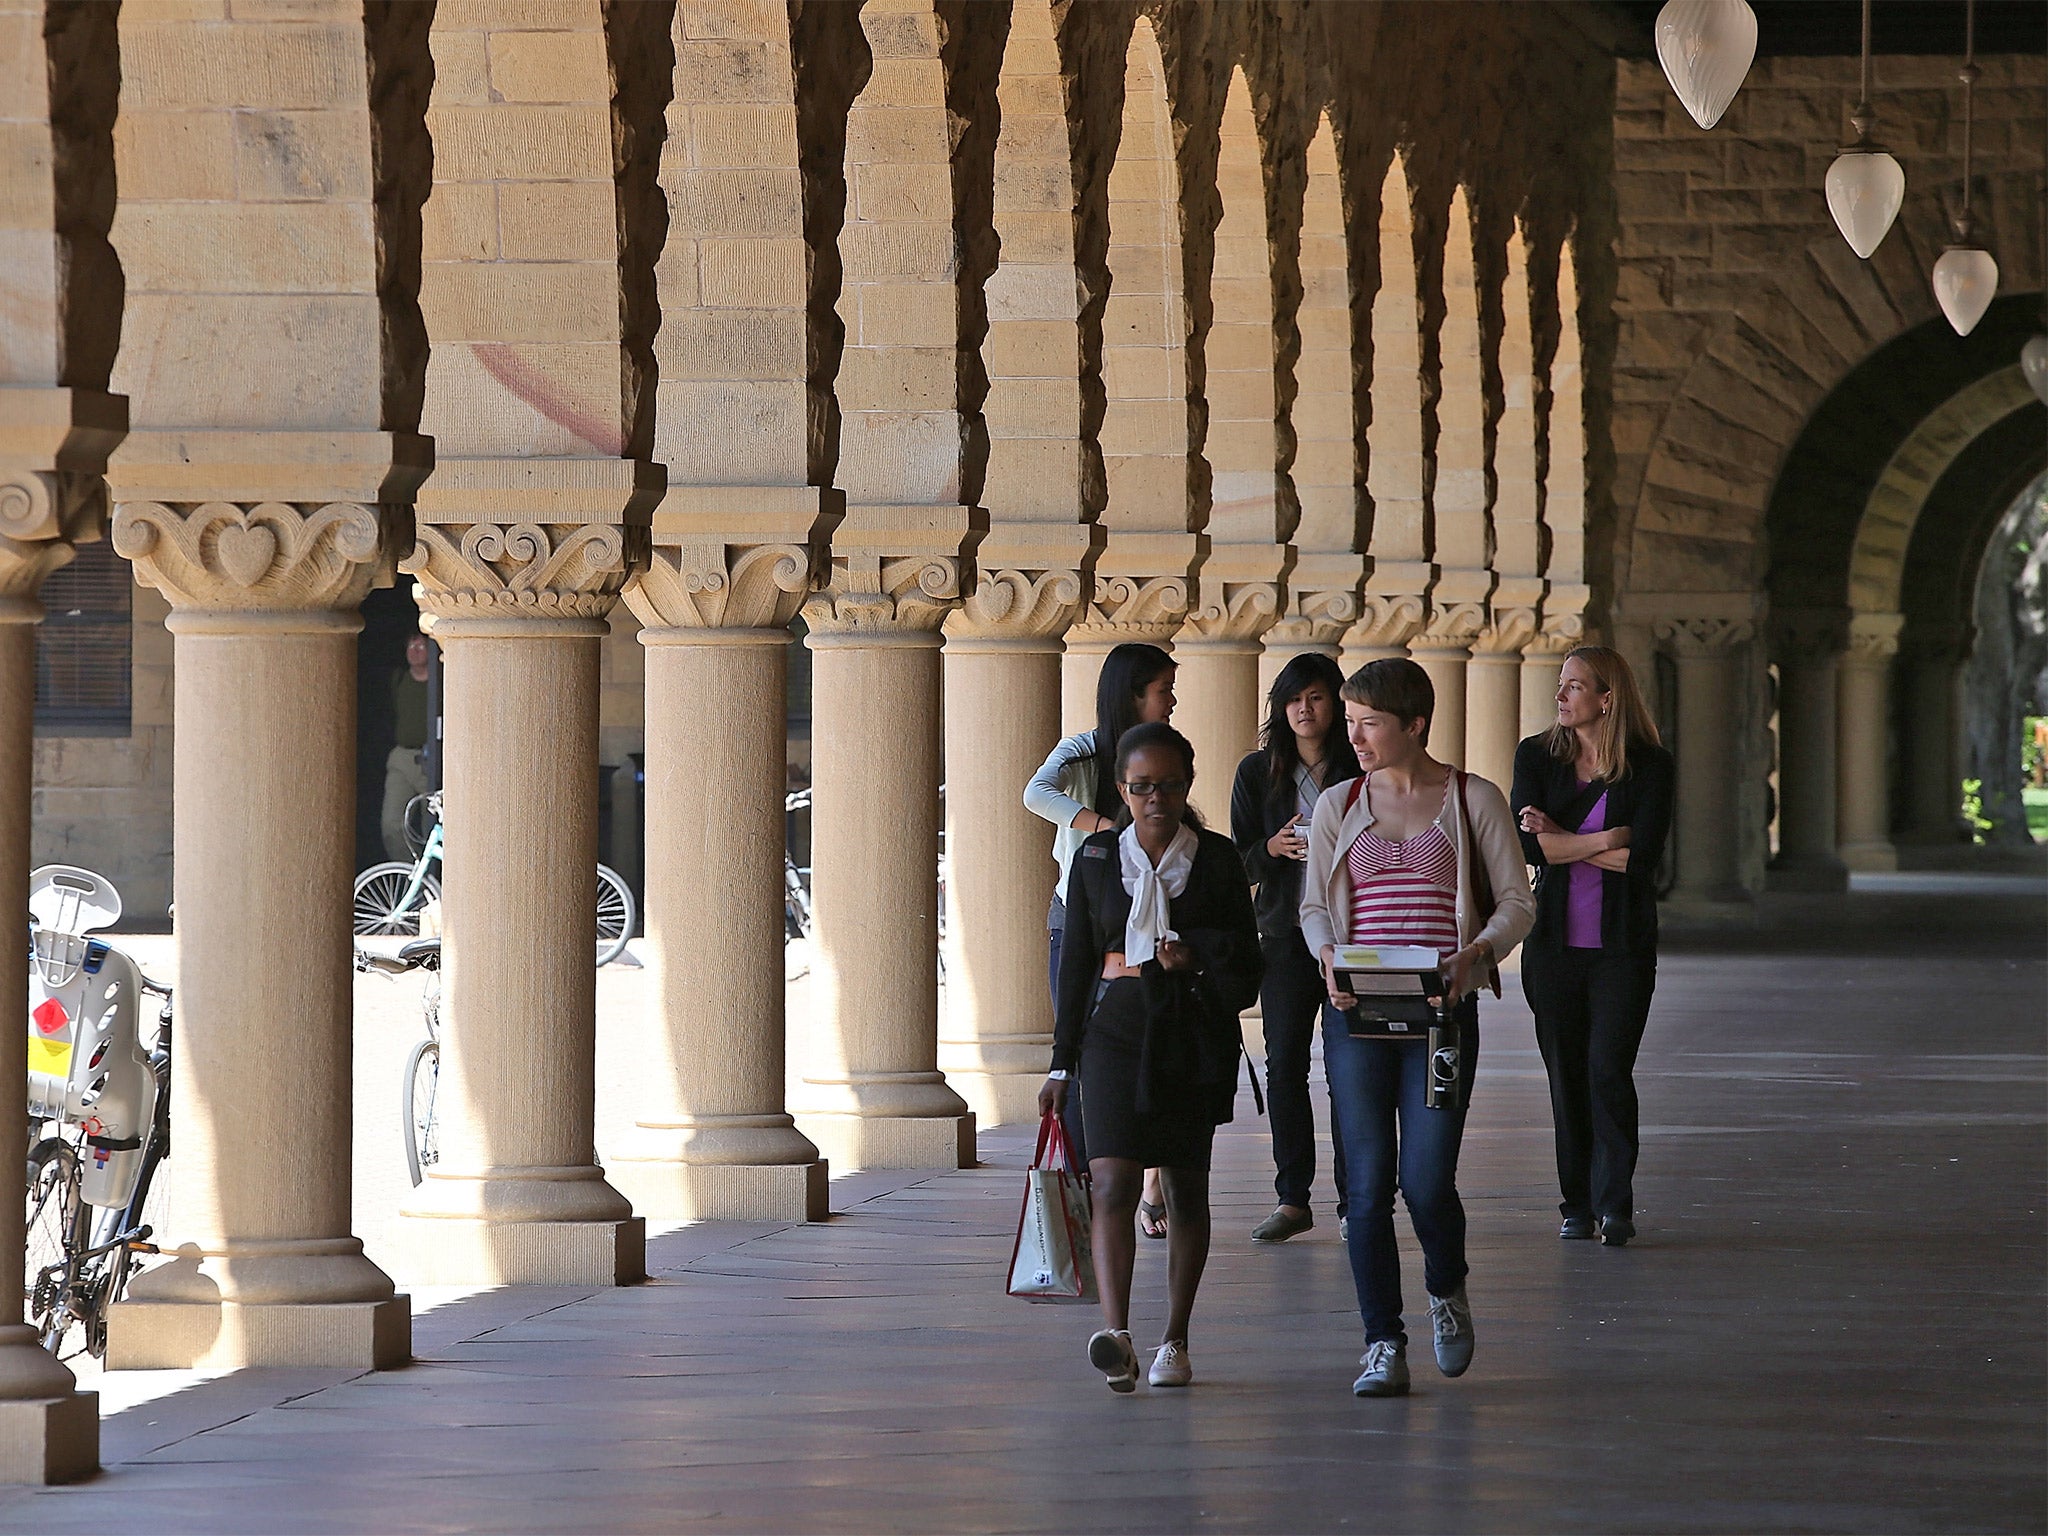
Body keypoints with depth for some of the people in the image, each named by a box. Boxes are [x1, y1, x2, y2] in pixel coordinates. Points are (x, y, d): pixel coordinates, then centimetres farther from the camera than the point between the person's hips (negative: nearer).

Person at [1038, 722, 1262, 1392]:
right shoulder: (1097, 858, 6)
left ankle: (1175, 1341, 17)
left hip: (1194, 1034, 1)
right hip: (1117, 1029, 0)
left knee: (1187, 1185, 7)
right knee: (1114, 1180, -16)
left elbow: (1246, 960, 6)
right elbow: (1077, 961, 9)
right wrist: (1063, 1061, 8)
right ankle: (1116, 1335, -27)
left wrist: (1197, 954, -15)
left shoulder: (1217, 858, 3)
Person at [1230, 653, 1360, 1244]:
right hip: (1285, 934, 2)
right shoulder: (1257, 772, 8)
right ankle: (1292, 1198, 4)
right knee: (1284, 1066, -2)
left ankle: (1353, 1198, 3)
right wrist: (1274, 849, -13)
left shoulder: (1363, 772, 2)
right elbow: (1239, 862, 7)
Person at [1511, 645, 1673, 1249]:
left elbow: (1642, 857, -14)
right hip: (1555, 942, 3)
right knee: (1566, 1074, 4)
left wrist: (1561, 841, -8)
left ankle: (1615, 1205, -7)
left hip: (1622, 943, -3)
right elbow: (1527, 843, -9)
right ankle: (1578, 1204, 12)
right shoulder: (1536, 756, 5)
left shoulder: (1651, 766, -3)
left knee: (1608, 1070, -11)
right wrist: (1604, 841, -13)